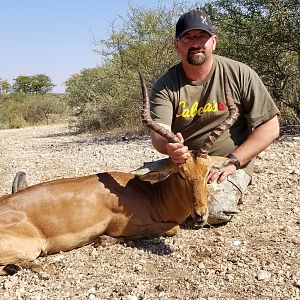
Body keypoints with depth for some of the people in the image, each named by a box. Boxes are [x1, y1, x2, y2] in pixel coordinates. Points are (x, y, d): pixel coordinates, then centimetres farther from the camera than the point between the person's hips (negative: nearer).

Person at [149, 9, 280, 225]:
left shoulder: (240, 75, -8)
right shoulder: (165, 85, -5)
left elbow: (270, 127, -7)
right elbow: (158, 134, -18)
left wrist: (233, 161, -18)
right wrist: (169, 146, -44)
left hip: (229, 165, -2)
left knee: (214, 212, -28)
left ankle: (230, 192, 8)